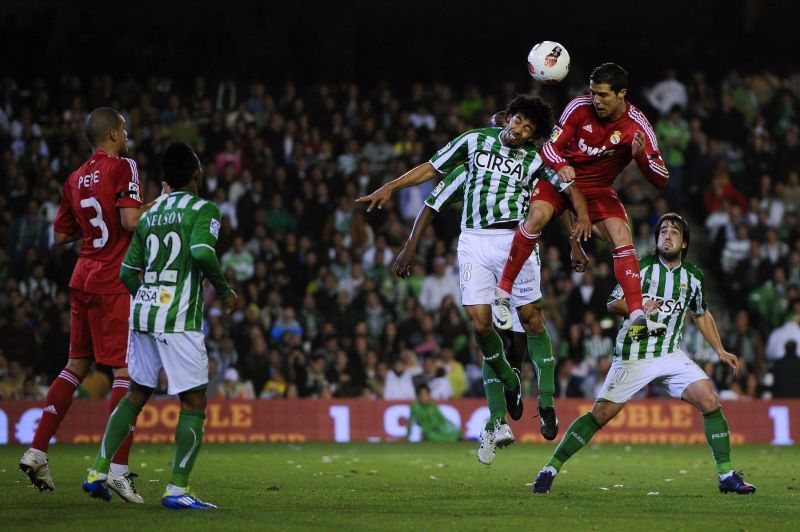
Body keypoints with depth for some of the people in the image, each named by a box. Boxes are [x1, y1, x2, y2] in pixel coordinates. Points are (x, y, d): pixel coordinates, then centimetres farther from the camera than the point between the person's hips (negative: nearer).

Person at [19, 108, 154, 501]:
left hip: (83, 278, 7)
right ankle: (117, 467, -13)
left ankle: (36, 451, 15)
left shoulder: (76, 179, 12)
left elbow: (61, 235, 18)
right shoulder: (122, 167, -8)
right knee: (126, 372, -6)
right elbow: (131, 221, -19)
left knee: (76, 366, 17)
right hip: (114, 283, -7)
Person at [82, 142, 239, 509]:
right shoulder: (203, 210, -5)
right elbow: (202, 252, -22)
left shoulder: (149, 214, 14)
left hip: (143, 313, 7)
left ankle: (98, 472, 15)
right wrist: (225, 292, -8)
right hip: (179, 320, -7)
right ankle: (177, 490, -6)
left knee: (137, 394, 19)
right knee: (194, 403, -1)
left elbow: (127, 273, 15)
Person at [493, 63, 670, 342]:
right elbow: (550, 147, -9)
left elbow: (662, 181, -17)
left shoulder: (638, 127, -17)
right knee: (538, 215, -30)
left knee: (623, 236, -21)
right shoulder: (580, 107, -15)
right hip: (560, 176, -1)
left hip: (599, 189, 1)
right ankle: (502, 292, -21)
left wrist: (640, 156, -36)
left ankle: (637, 319, -24)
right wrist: (561, 165, -32)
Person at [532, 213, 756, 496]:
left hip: (671, 355, 3)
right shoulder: (641, 267, -5)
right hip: (632, 355, -3)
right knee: (601, 414, -9)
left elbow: (702, 314, 23)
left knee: (710, 401, -14)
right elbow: (612, 303, -1)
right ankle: (550, 469, 2)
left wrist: (720, 351, 19)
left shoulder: (693, 276, 7)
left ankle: (727, 475, -4)